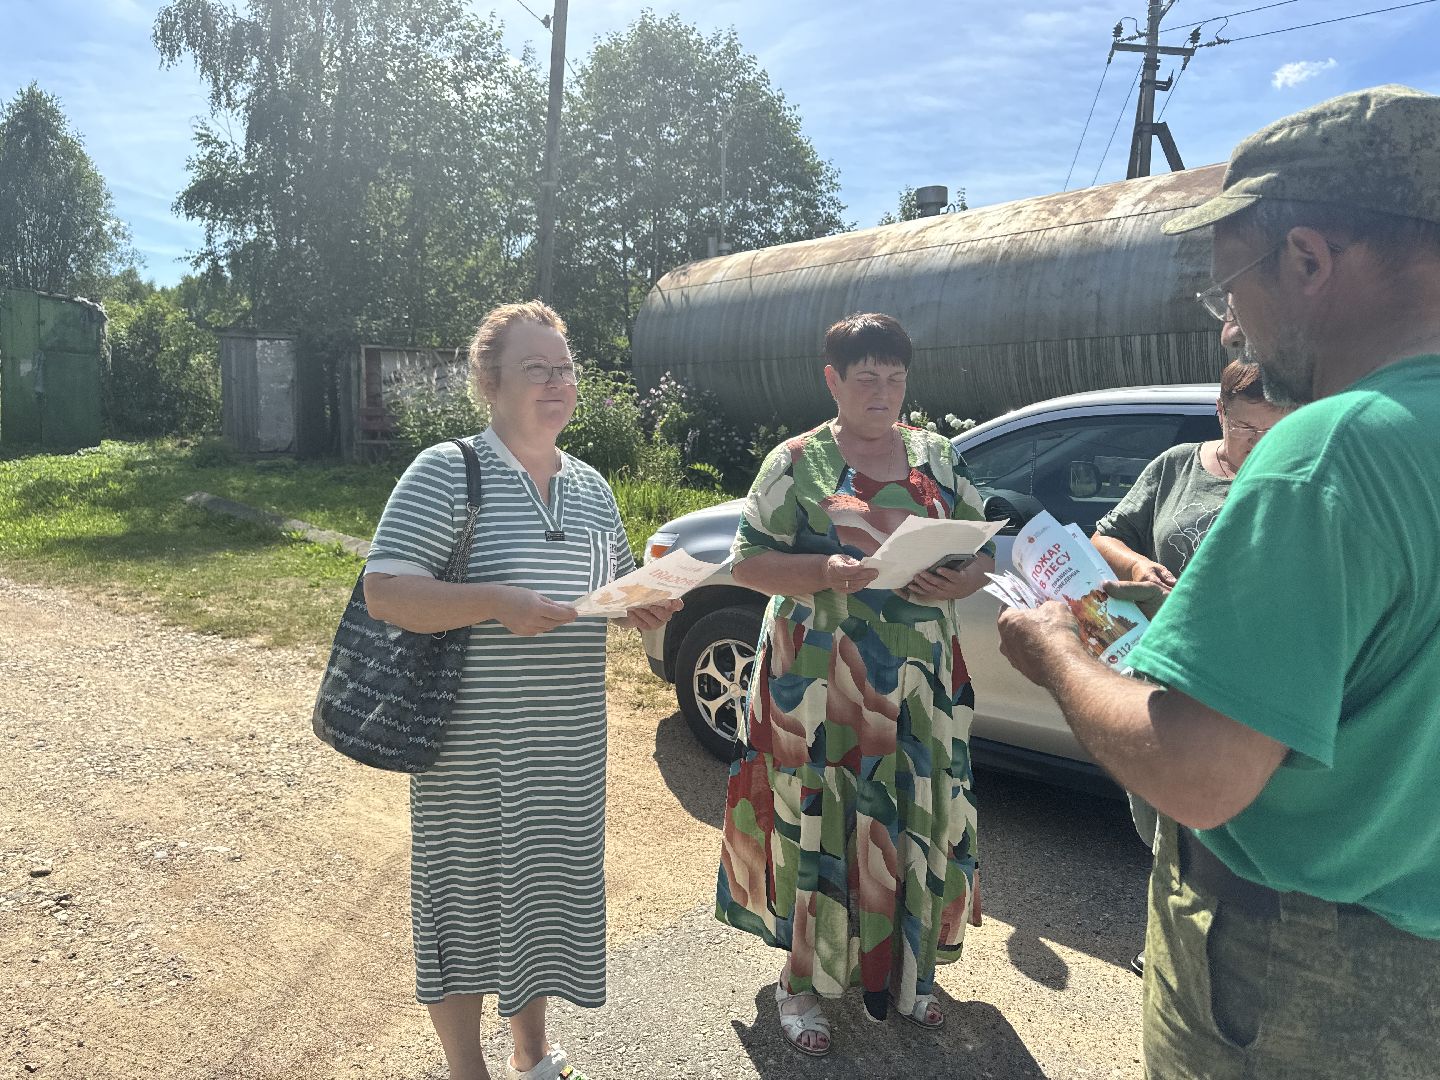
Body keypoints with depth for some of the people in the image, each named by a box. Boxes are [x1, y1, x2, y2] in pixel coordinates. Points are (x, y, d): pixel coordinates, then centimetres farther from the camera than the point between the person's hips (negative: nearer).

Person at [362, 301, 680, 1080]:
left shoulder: (590, 486, 9)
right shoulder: (446, 472, -10)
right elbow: (384, 592, -16)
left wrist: (645, 608, -4)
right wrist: (494, 602, -28)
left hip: (567, 745, 6)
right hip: (472, 743, -5)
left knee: (546, 887, 18)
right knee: (467, 895, 9)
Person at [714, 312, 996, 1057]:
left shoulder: (938, 458, 10)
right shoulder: (797, 462, -2)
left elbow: (984, 549, 13)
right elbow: (747, 561, -5)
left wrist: (961, 582, -9)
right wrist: (826, 571, -20)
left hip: (920, 684, 4)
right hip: (822, 682, -4)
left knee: (918, 821, 10)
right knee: (819, 822, 2)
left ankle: (907, 971, 33)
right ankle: (802, 981, 23)